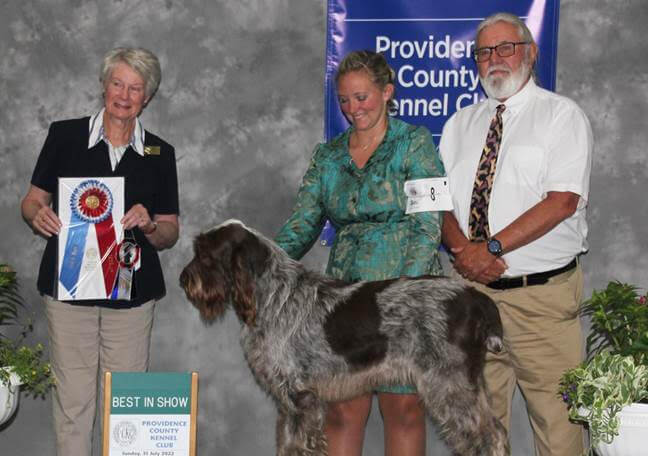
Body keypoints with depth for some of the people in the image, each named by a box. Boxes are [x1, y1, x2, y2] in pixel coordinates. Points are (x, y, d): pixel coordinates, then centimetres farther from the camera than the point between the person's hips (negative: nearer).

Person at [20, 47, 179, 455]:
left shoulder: (159, 154, 7)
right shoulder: (65, 136, 4)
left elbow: (170, 233, 9)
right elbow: (32, 200, 8)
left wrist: (148, 226, -13)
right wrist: (38, 215, -15)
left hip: (132, 292, 1)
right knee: (72, 398, 1)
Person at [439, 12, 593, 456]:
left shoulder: (562, 115, -1)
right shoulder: (460, 124, 15)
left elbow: (563, 201, -14)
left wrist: (492, 247, -18)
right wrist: (461, 248, -12)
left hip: (543, 294, -4)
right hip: (472, 289, 5)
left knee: (555, 417, -3)